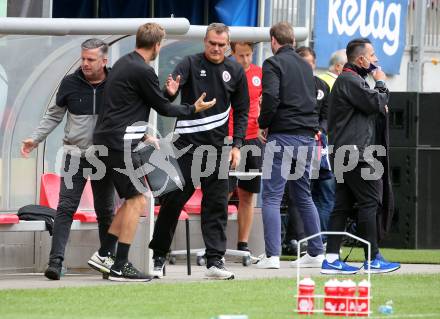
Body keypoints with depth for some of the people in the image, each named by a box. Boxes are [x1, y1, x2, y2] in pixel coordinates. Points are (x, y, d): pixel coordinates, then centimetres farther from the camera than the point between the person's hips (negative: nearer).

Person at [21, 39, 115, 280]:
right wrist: (35, 139, 1)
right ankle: (56, 261, -15)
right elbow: (54, 115, 9)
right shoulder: (70, 83, -1)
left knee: (106, 211, 9)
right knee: (65, 208, -10)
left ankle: (108, 259, 20)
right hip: (75, 155, 0)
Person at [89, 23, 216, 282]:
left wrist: (142, 135, 24)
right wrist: (193, 109, 8)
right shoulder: (143, 71, -14)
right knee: (137, 200, -5)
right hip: (120, 144, -10)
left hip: (107, 141, 10)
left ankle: (103, 255, 14)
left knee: (134, 199, 16)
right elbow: (163, 108, -6)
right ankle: (120, 267, -6)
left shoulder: (124, 64, 15)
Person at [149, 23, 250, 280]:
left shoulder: (235, 71, 7)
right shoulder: (190, 64, -2)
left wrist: (236, 145, 2)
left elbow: (242, 111, 12)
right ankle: (159, 257, 7)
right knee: (173, 200, -2)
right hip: (187, 143, -3)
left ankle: (215, 261, 1)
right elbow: (167, 99, -14)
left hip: (217, 146, 3)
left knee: (217, 203, 0)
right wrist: (170, 92, -39)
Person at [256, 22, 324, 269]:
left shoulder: (274, 64, -6)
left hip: (282, 137, -7)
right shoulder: (306, 66, 16)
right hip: (307, 136, 7)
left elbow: (271, 97, -18)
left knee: (272, 197, -5)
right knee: (304, 196, 16)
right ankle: (316, 253, 15)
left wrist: (264, 123, -3)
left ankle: (272, 255, -13)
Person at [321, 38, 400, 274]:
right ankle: (373, 260, -6)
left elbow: (372, 108, 30)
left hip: (346, 154, 11)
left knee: (343, 205, 7)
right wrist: (381, 84, -1)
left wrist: (380, 108, 10)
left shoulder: (352, 80, 23)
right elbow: (375, 103, -17)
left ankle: (331, 259, 4)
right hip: (355, 153, -11)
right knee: (370, 202, -7)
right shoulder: (349, 80, -11)